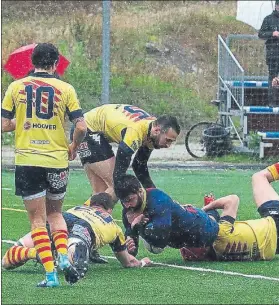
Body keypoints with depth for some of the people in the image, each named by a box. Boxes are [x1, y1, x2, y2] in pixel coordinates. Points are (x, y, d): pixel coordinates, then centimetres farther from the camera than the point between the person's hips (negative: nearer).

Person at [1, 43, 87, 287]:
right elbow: (81, 127, -7)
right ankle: (63, 256, -1)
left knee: (38, 219, 3)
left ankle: (50, 274, -5)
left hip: (27, 161, -1)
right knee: (55, 213, 21)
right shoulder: (65, 89, -2)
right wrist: (73, 147, 12)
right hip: (57, 161, 1)